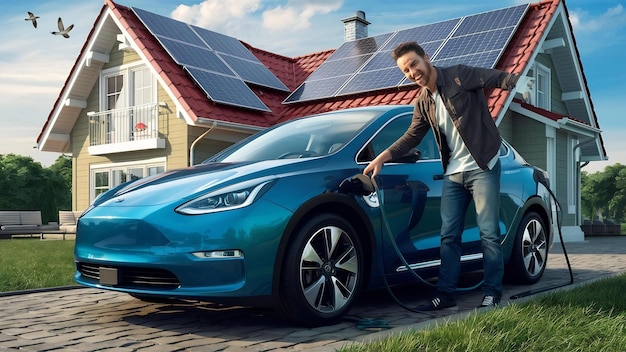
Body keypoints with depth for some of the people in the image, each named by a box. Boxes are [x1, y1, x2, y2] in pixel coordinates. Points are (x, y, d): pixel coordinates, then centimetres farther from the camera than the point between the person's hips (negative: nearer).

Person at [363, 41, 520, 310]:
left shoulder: (459, 76, -8)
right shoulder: (423, 102, 11)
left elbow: (498, 78, -18)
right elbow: (411, 137, 14)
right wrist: (382, 157, 3)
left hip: (482, 167, -6)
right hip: (453, 174, 7)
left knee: (488, 233, -3)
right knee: (449, 236, 6)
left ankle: (492, 294, 7)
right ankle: (445, 295, 11)